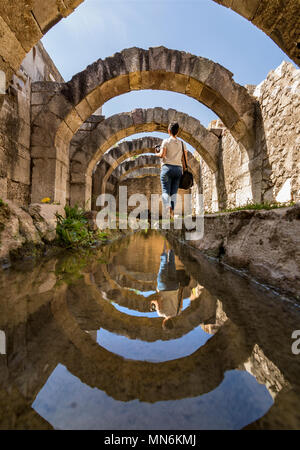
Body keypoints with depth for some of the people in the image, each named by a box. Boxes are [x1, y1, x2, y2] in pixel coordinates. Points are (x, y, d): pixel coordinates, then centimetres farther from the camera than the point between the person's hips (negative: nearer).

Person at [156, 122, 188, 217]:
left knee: (165, 191, -7)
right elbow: (184, 160, 9)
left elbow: (162, 155, -8)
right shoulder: (182, 143, 15)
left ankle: (168, 208, -31)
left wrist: (157, 154, 13)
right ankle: (172, 211, -7)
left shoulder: (166, 141, 3)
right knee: (174, 193, 4)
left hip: (167, 168, -4)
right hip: (178, 169, 4)